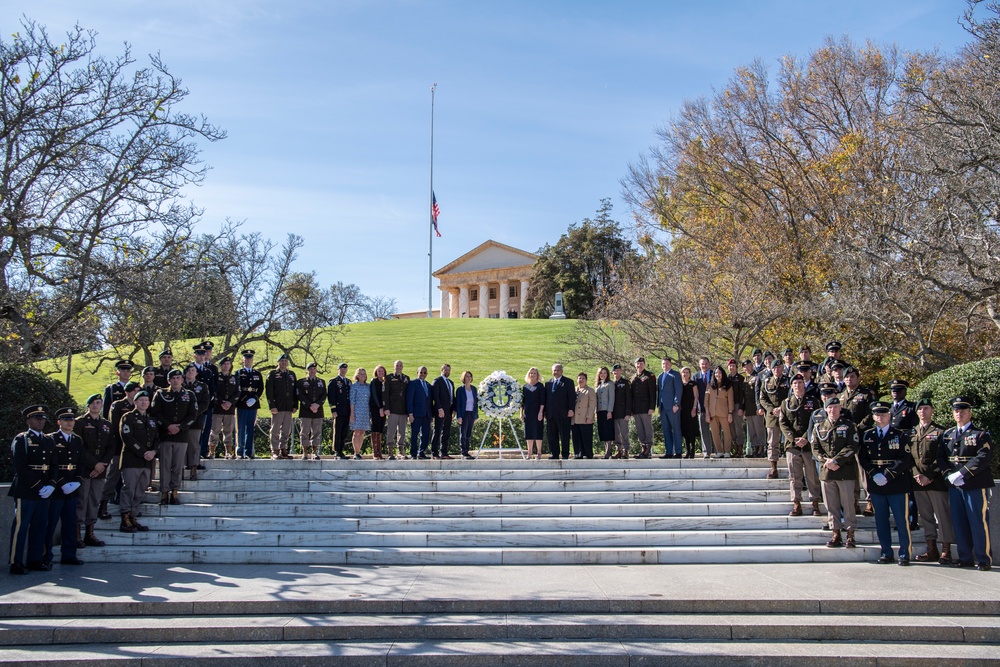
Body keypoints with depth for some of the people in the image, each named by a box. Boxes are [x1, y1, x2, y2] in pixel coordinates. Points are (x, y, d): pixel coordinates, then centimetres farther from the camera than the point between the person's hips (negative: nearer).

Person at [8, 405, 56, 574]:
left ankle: (35, 560, 15)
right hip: (25, 491, -6)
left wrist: (50, 486, -1)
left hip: (44, 492, 6)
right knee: (20, 526, -4)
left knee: (40, 526, 7)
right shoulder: (20, 440, -2)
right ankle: (16, 563, 0)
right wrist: (37, 487, -13)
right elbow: (20, 468, -10)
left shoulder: (49, 441, 17)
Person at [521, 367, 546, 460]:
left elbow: (542, 400, -5)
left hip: (537, 413, -4)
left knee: (537, 432, -3)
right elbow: (522, 400, 13)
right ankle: (530, 453, 10)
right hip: (527, 413, 4)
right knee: (528, 433, 5)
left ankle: (539, 453, 2)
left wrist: (541, 412, -13)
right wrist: (521, 412, 8)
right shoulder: (525, 386, 11)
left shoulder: (540, 386, 0)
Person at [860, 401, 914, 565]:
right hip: (875, 485, 3)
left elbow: (905, 459, -7)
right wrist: (874, 475, -10)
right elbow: (862, 458, 6)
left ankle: (904, 554, 7)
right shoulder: (866, 436, 10)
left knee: (901, 520, -1)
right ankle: (886, 553, 15)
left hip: (896, 484, -3)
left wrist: (887, 475, -16)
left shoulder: (900, 435, 1)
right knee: (881, 521, 7)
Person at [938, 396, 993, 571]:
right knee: (958, 523, 7)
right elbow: (940, 457, 11)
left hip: (976, 485, -5)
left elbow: (985, 457, -14)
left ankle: (984, 560, 5)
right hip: (954, 485, 5)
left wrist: (963, 473, -20)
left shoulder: (980, 434, -1)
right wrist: (949, 475, -7)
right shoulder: (947, 435, 15)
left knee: (979, 522, -3)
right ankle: (965, 557, 16)